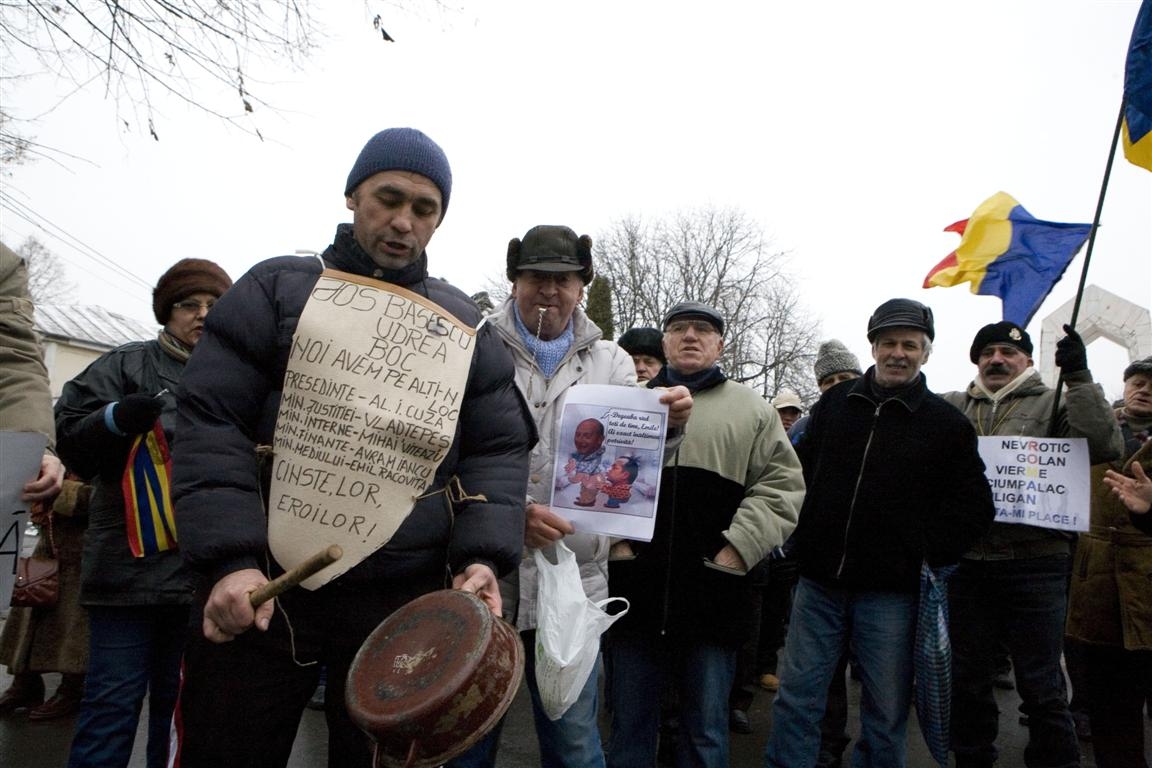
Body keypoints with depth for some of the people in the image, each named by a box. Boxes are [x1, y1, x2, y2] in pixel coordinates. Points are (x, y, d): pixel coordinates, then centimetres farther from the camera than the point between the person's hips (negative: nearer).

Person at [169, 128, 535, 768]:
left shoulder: (463, 323, 11)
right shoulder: (277, 288, 5)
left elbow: (498, 450, 6)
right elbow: (210, 423, -2)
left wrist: (482, 556, -9)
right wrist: (230, 558, -14)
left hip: (404, 603, 2)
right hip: (260, 592, -1)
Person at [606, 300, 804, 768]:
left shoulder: (752, 409, 9)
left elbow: (782, 484, 2)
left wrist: (738, 548, -9)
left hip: (712, 592, -1)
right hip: (635, 588, 1)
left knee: (706, 730, 11)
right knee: (629, 723, 12)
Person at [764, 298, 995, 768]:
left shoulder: (947, 424, -1)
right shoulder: (835, 402, 6)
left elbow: (974, 506, 2)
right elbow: (800, 470, 16)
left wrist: (929, 554, -8)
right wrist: (803, 538, 8)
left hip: (890, 593, -2)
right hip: (819, 583, 2)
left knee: (886, 714, 11)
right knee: (796, 699, 8)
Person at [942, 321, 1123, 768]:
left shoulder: (1053, 405, 3)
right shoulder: (953, 407, 11)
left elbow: (1104, 446, -12)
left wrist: (1078, 377, -16)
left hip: (1034, 563, -3)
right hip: (966, 562, 3)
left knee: (1041, 685, 6)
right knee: (967, 679, 16)